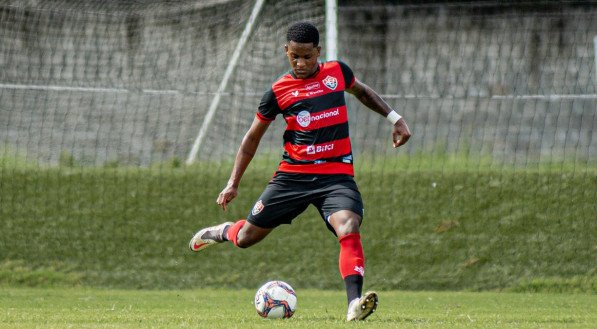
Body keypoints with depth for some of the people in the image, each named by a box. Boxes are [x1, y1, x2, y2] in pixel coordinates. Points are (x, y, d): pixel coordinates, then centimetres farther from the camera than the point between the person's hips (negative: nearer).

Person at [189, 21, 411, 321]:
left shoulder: (338, 72, 4)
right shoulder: (279, 91, -1)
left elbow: (362, 92, 28)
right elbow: (252, 138, 8)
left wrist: (395, 118, 21)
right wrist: (233, 183, 4)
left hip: (336, 176, 0)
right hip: (293, 174, 0)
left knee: (349, 230, -28)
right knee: (246, 237, 6)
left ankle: (355, 304, -36)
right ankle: (222, 231, 42)